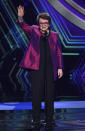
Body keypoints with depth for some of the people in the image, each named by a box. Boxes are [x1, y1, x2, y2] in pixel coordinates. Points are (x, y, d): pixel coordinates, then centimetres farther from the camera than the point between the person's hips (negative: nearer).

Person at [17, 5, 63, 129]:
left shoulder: (54, 35, 10)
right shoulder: (34, 31, 7)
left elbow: (58, 52, 10)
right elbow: (24, 26, -12)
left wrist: (60, 67, 3)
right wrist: (20, 17, -32)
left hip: (50, 68, 2)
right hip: (37, 67, -1)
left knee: (50, 94, 6)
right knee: (36, 94, 0)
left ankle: (49, 119, 16)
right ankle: (36, 119, 9)